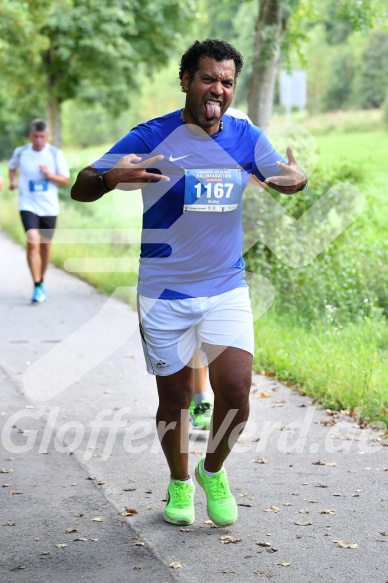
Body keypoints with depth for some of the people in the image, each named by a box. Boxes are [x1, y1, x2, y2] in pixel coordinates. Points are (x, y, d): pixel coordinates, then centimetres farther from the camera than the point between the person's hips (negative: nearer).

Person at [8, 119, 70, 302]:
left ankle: (41, 280, 33)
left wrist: (50, 175, -18)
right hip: (28, 206, -1)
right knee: (32, 242, -17)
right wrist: (12, 180, 4)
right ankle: (37, 286, -15)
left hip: (49, 208, 1)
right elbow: (12, 167, 22)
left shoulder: (56, 154, -4)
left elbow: (66, 181, -1)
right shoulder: (20, 152, -1)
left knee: (45, 245, 11)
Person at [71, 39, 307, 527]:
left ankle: (213, 471, 19)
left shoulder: (246, 137, 1)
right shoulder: (151, 137, -9)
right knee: (175, 398, 8)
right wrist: (111, 178, -35)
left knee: (235, 391, -10)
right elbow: (80, 189, -10)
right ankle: (180, 483, 34)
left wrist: (297, 178, -11)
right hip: (165, 294, -2)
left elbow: (285, 177, 16)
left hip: (227, 289, 2)